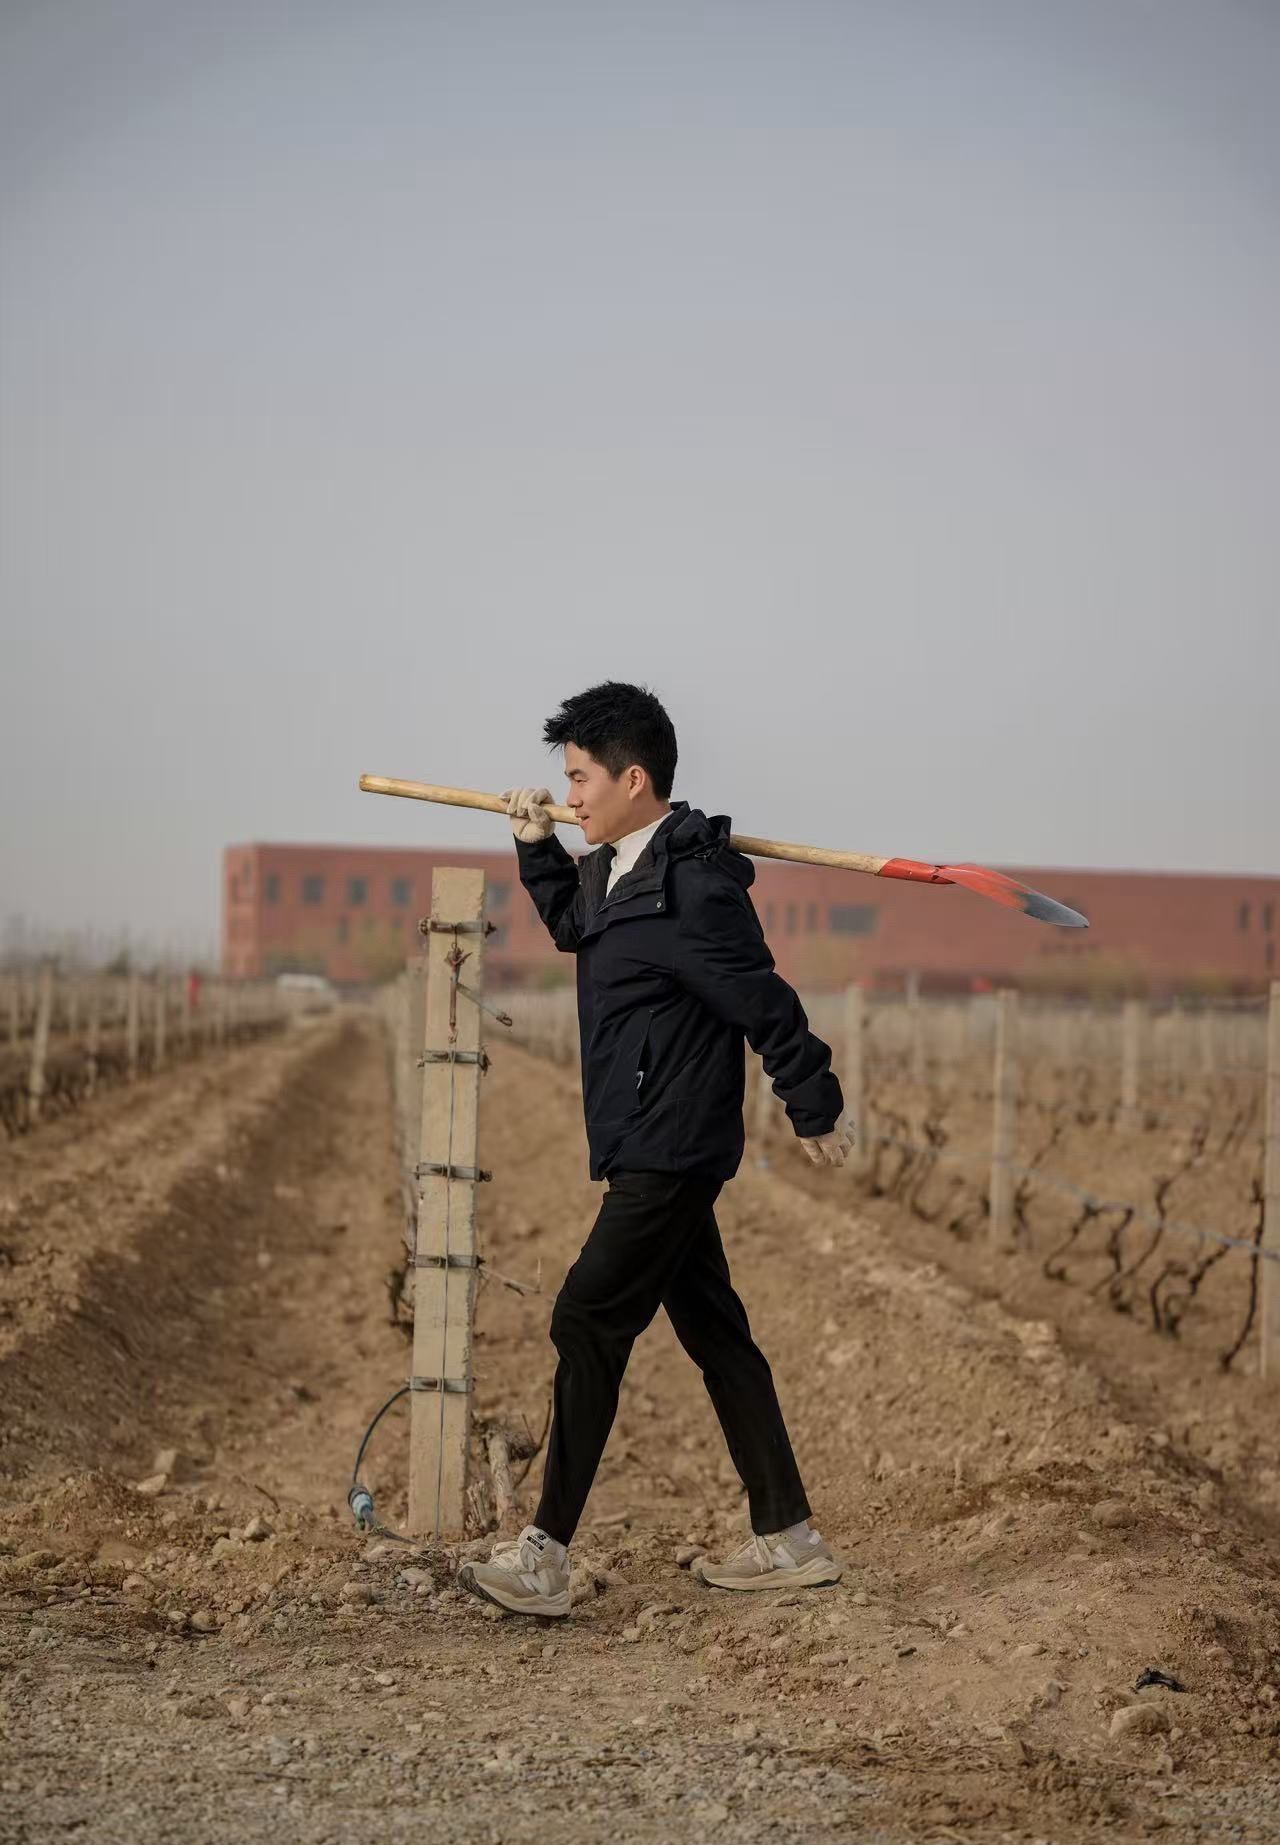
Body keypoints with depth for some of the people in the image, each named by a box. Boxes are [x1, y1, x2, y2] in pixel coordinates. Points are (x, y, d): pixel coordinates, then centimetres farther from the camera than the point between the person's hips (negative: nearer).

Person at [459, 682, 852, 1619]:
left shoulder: (692, 888, -20)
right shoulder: (615, 872, 11)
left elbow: (765, 1004, -16)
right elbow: (574, 927, 34)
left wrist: (817, 1110, -8)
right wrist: (537, 846, 22)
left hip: (671, 1153, -10)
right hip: (654, 1152, 10)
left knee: (588, 1322, -10)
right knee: (714, 1333, 12)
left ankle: (545, 1557, -8)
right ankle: (790, 1541, 19)